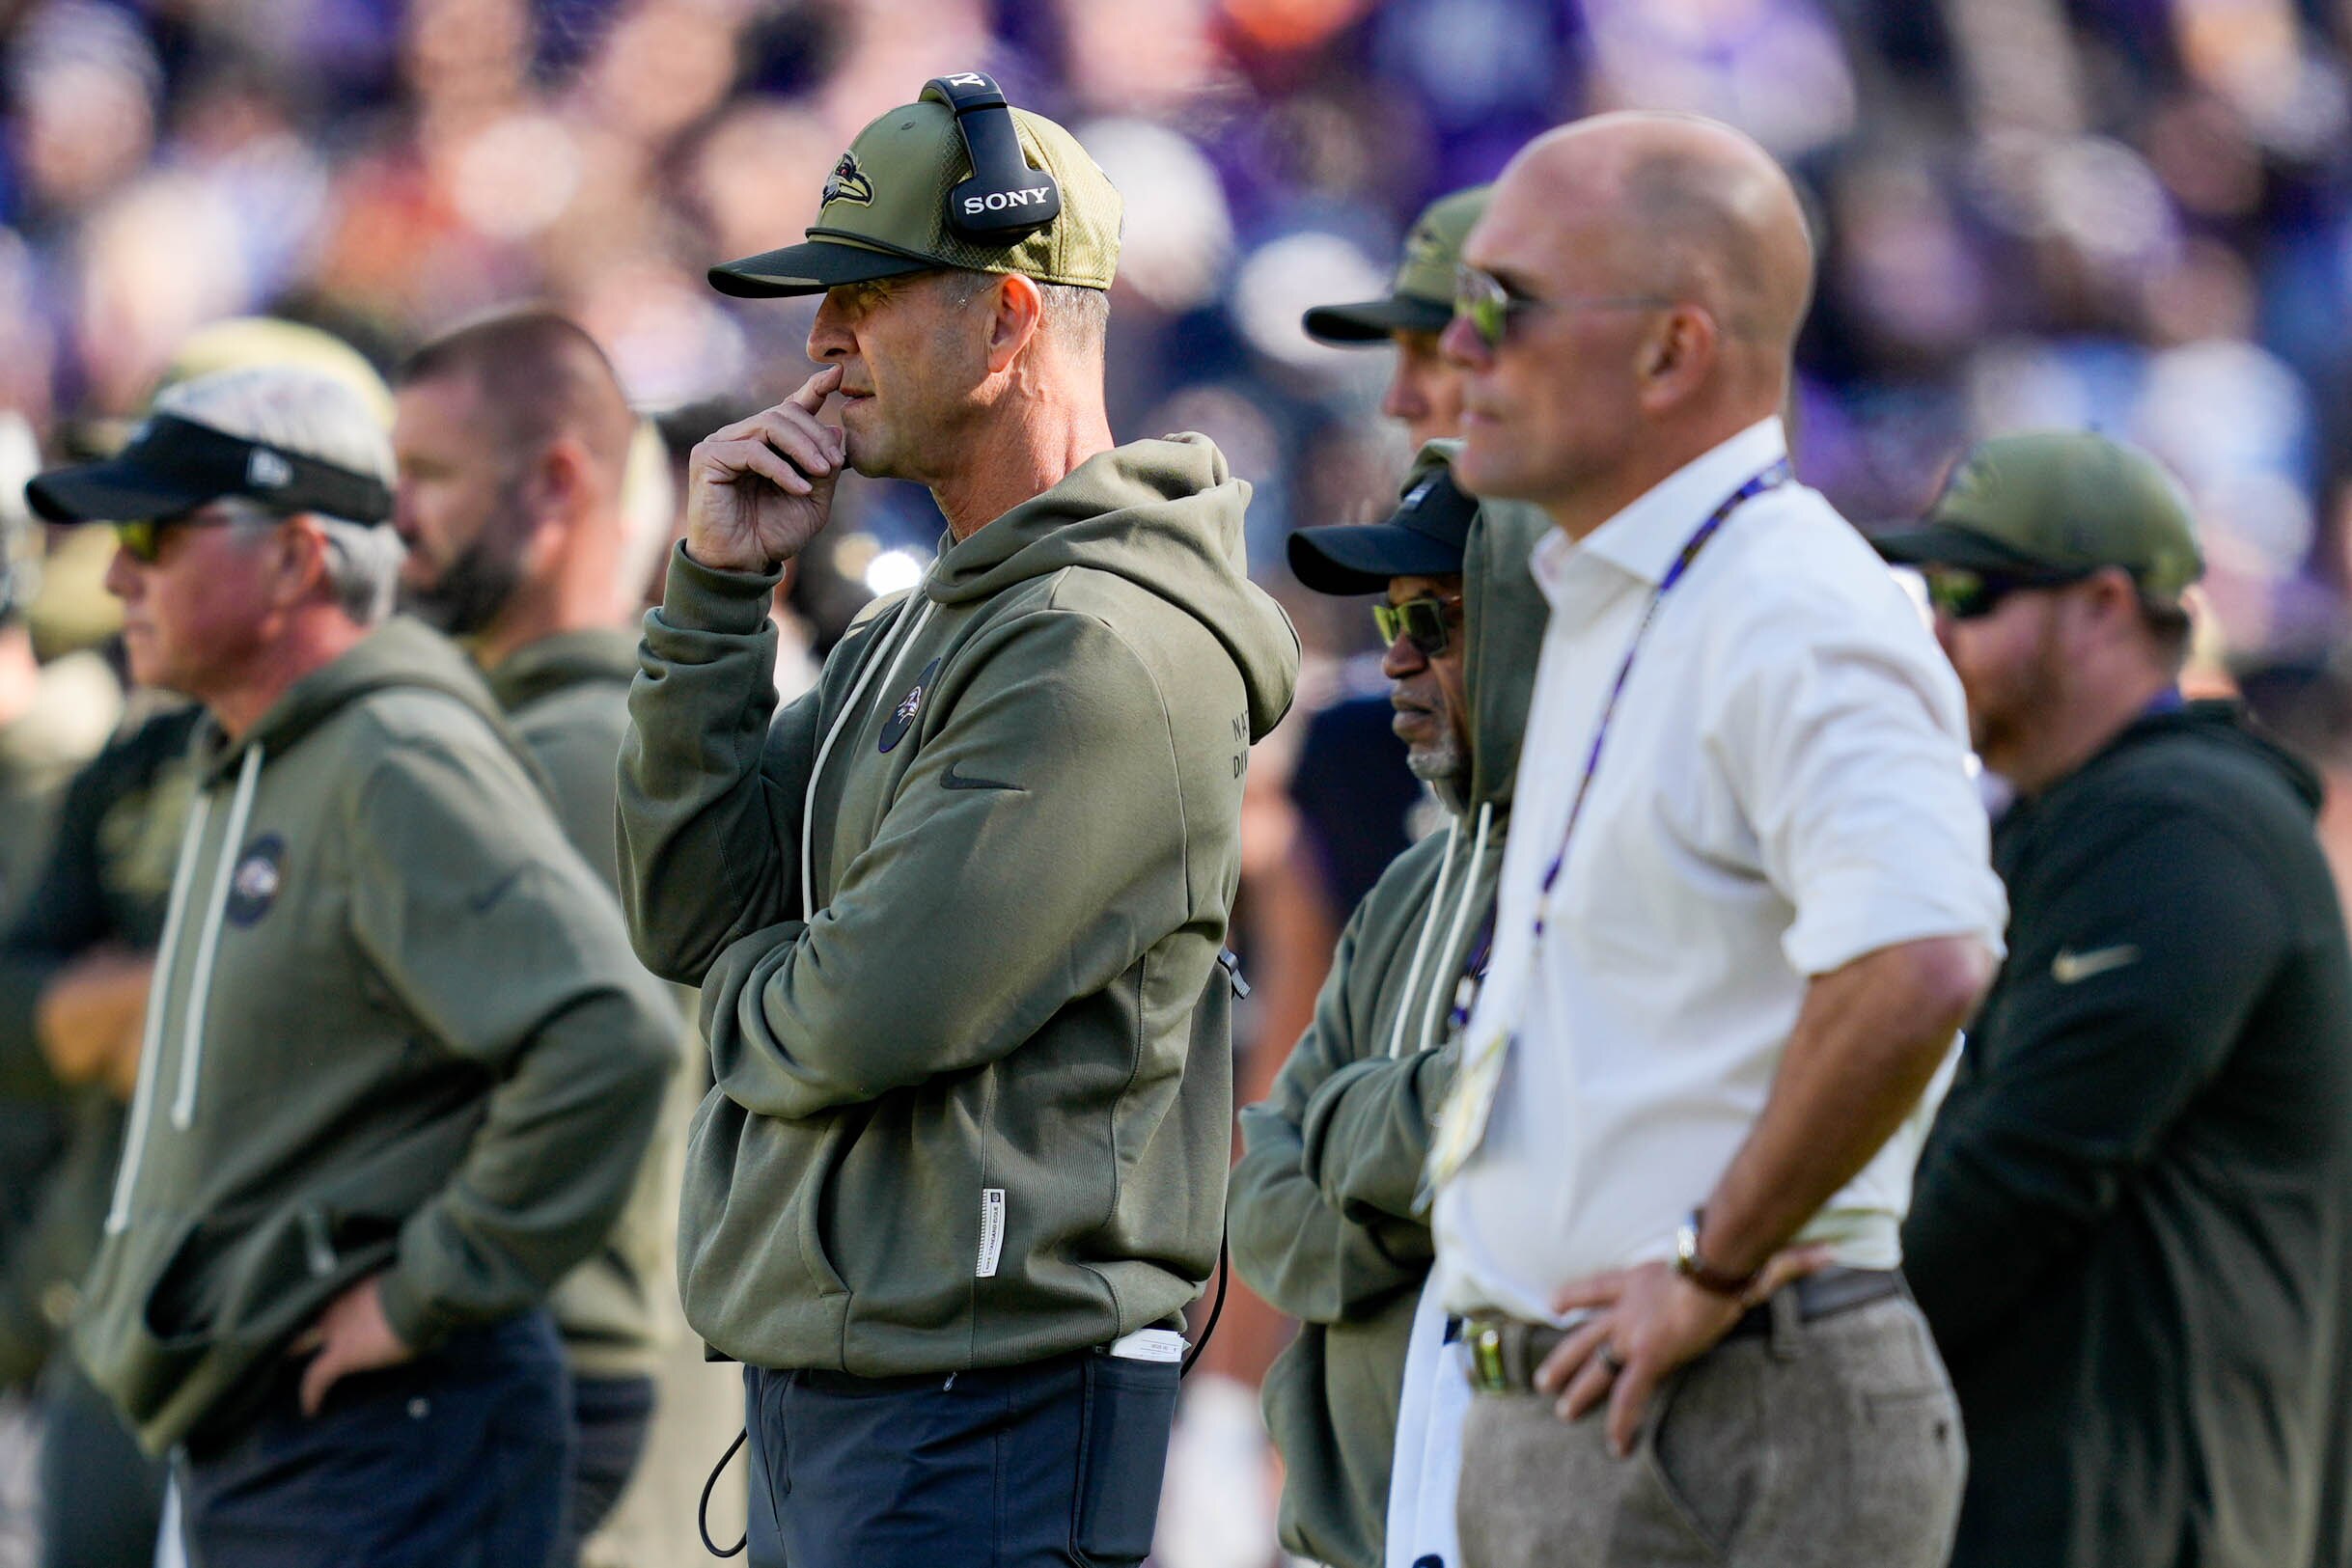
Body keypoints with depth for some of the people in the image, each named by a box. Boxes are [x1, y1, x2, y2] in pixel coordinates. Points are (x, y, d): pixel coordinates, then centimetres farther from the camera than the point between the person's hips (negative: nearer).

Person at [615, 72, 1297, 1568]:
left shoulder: (1106, 654, -16)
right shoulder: (925, 626, 18)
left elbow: (867, 1021, -21)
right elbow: (688, 906, 12)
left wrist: (745, 996, 3)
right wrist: (720, 588, 5)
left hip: (991, 1408, -10)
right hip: (821, 1386, 10)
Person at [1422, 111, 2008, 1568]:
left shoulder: (1792, 623, -16)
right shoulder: (1605, 613, 17)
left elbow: (1916, 967, -33)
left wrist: (1714, 1268, -23)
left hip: (1732, 1435, -10)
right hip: (1543, 1420, 10)